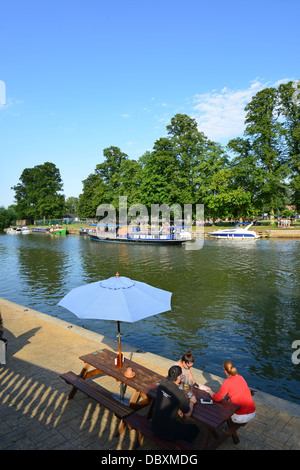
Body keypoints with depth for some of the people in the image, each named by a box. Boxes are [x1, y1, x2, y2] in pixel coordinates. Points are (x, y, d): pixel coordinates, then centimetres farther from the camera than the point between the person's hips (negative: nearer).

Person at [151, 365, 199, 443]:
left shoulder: (163, 382, -8)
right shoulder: (180, 394, -27)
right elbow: (187, 414, -10)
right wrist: (192, 402, 6)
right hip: (166, 433, -6)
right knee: (194, 428, 13)